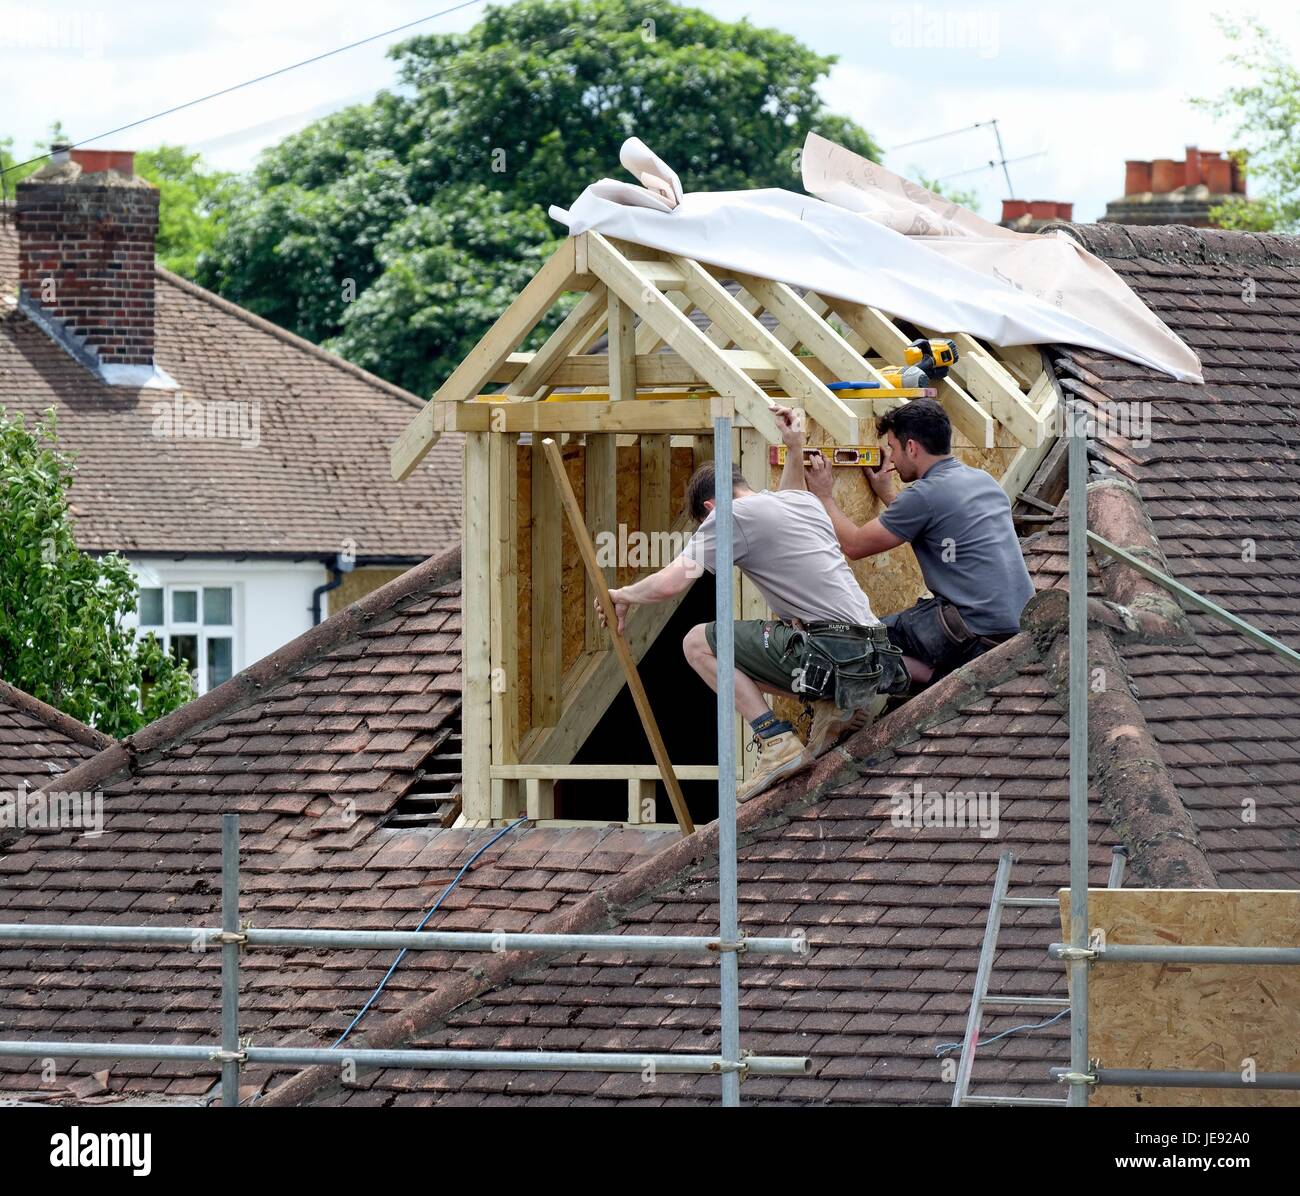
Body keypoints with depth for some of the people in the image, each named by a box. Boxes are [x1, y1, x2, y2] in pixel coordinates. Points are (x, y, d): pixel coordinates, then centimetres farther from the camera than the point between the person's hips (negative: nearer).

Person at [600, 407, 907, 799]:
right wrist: (795, 451, 44)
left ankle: (776, 739, -9)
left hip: (828, 650, -9)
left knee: (698, 642, 2)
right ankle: (836, 706, 10)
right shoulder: (804, 501, 22)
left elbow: (669, 584, -6)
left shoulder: (733, 516, -2)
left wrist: (626, 595, 13)